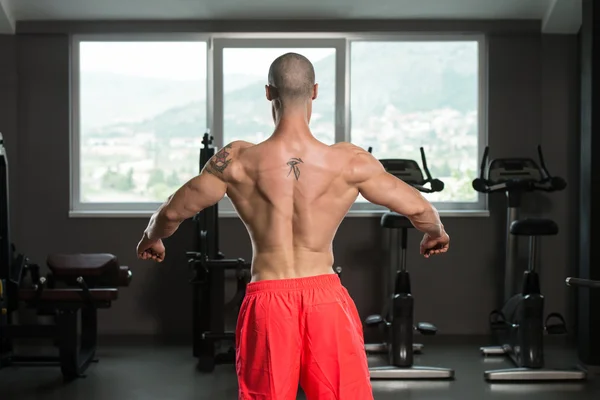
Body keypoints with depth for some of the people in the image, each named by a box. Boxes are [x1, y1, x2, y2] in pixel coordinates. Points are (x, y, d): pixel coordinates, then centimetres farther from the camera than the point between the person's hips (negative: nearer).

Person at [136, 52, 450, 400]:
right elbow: (418, 208, 2)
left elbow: (174, 212, 3)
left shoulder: (238, 162, -8)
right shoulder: (350, 162, -8)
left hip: (267, 299, 0)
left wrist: (152, 239, 26)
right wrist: (437, 234, 26)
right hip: (325, 297, 0)